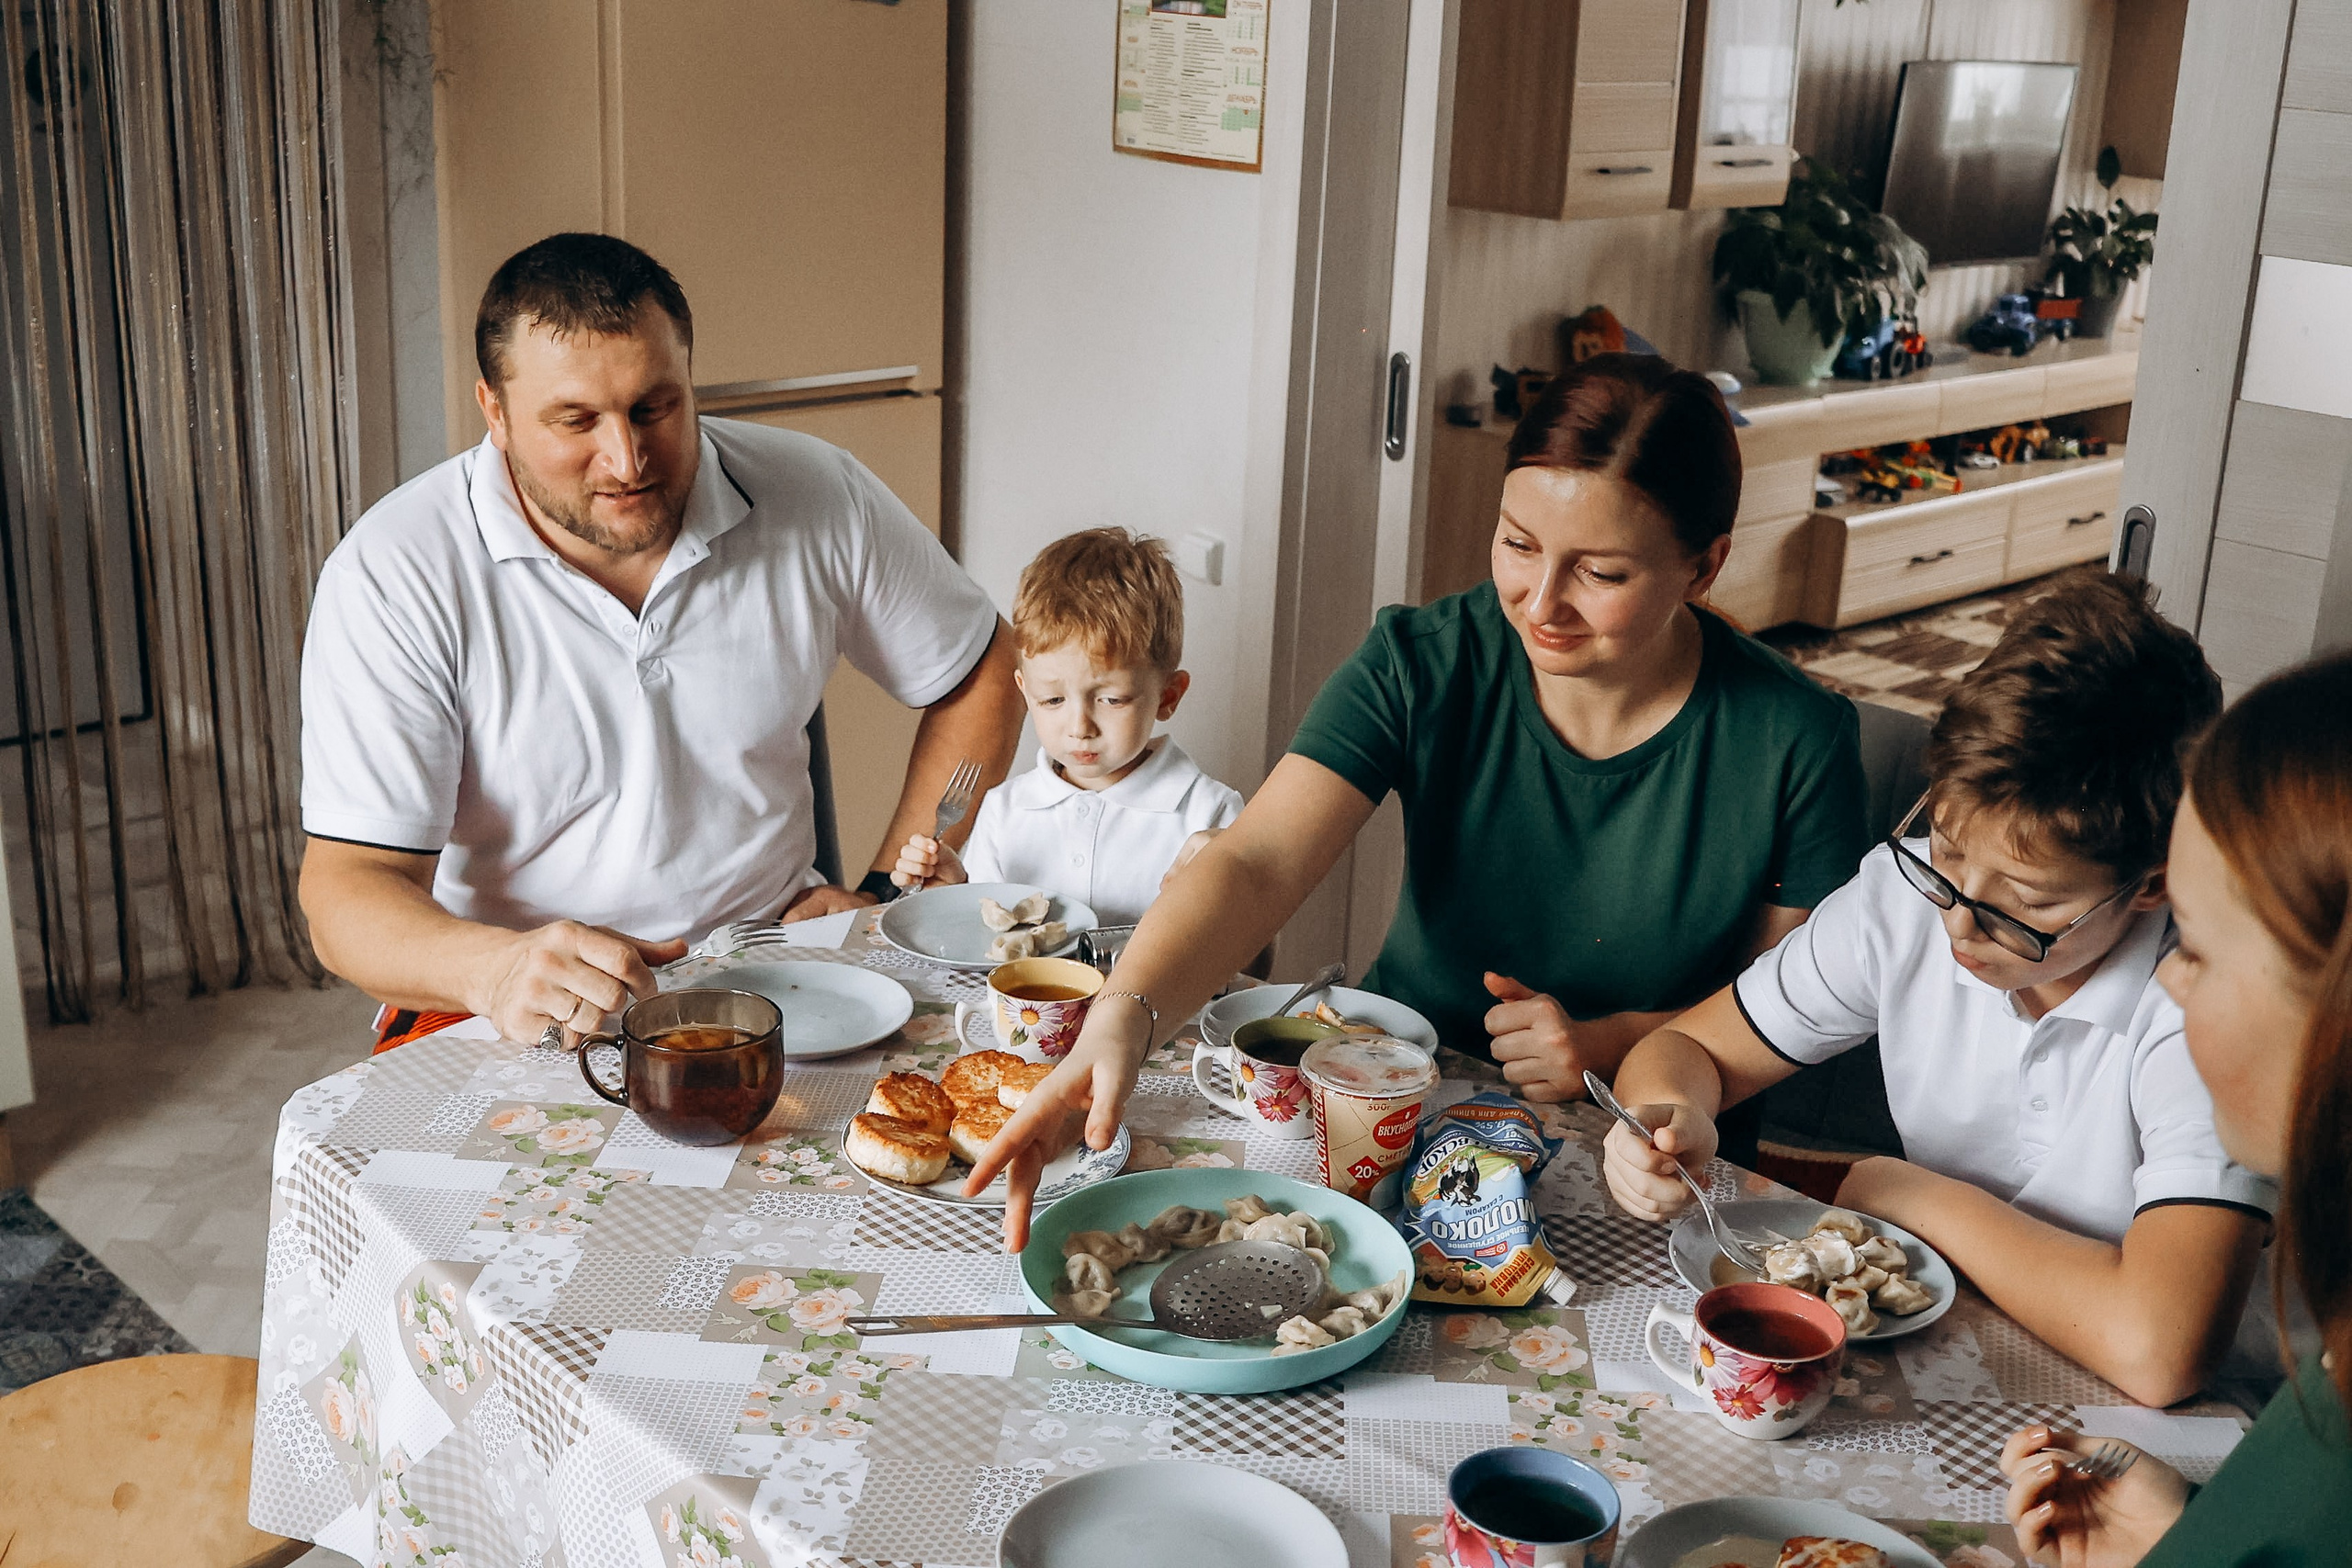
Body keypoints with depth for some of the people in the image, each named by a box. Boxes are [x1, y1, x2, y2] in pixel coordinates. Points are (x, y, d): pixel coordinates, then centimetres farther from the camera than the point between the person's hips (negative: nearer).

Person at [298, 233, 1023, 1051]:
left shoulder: (814, 497, -4)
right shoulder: (390, 576, -13)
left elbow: (978, 675, 11)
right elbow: (345, 893, -17)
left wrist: (888, 898, 2)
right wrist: (496, 969, -38)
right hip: (522, 1019, -1)